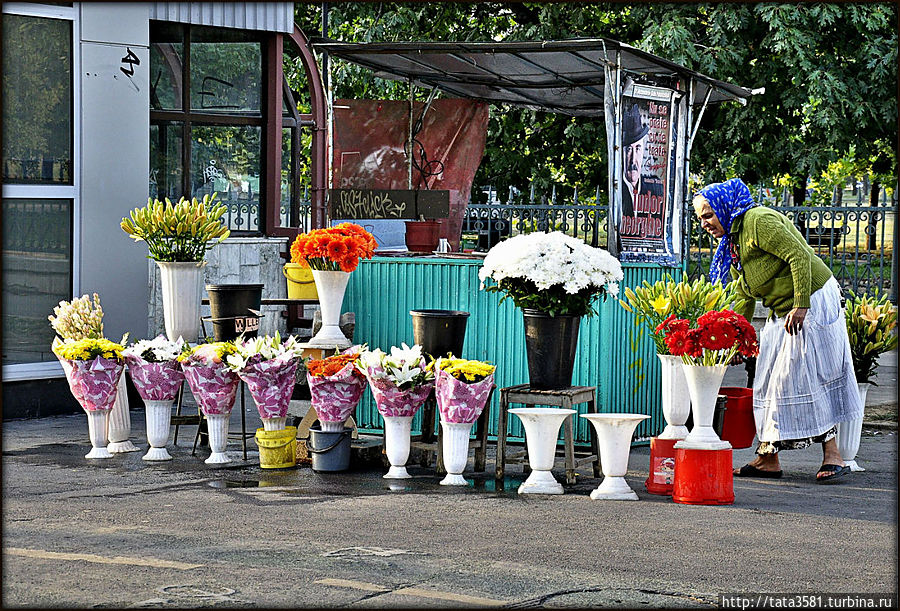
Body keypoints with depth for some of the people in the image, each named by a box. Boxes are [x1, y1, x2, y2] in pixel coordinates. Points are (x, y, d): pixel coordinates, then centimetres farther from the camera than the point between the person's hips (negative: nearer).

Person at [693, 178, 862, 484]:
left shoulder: (759, 221, -17)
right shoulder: (732, 241, 13)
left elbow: (799, 256, -24)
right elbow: (744, 298, 17)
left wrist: (801, 306, -28)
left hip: (813, 300, -10)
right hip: (781, 311, 10)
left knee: (806, 376, -10)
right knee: (770, 380, 6)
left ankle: (833, 455, -4)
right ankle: (768, 458, 9)